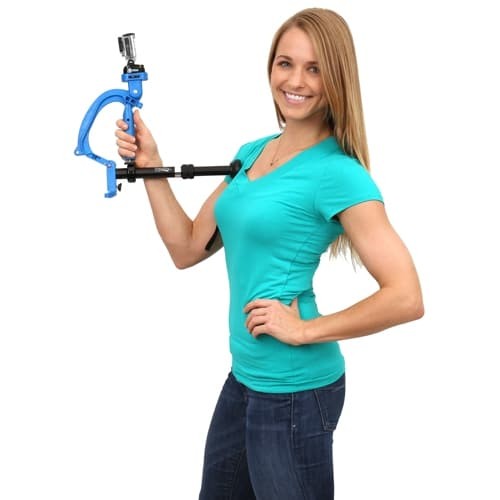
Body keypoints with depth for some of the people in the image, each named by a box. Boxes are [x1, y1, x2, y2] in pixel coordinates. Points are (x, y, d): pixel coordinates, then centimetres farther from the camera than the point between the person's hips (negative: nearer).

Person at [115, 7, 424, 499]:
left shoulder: (337, 173, -17)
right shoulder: (251, 153, 7)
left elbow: (406, 298, -22)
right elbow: (188, 249, 9)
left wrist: (303, 330, -19)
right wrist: (150, 165, 1)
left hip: (296, 388, -8)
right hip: (243, 376, 8)